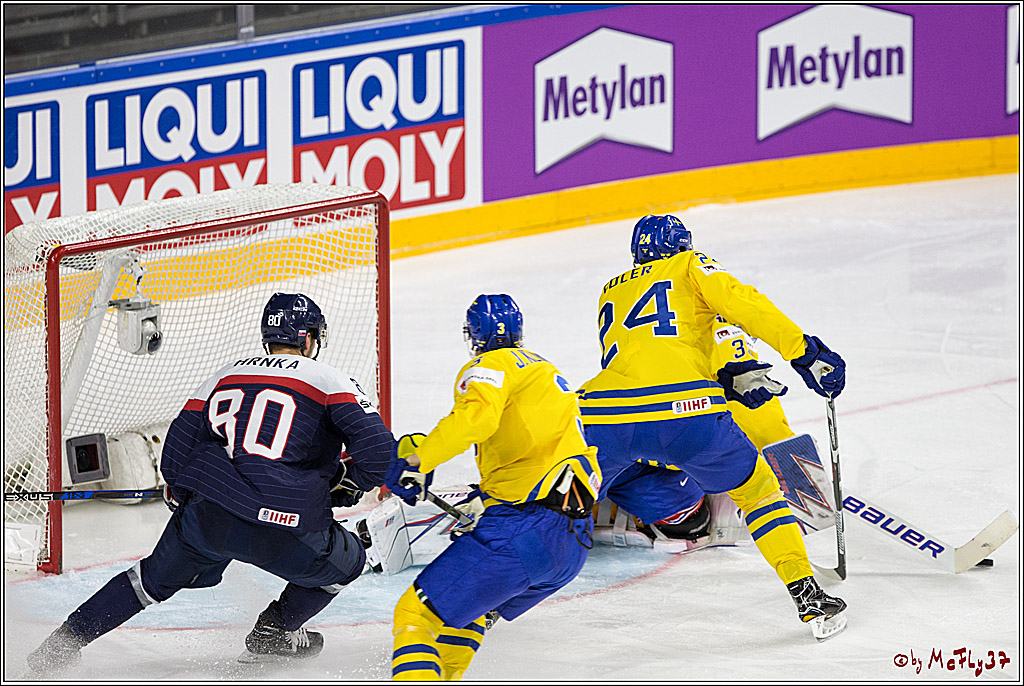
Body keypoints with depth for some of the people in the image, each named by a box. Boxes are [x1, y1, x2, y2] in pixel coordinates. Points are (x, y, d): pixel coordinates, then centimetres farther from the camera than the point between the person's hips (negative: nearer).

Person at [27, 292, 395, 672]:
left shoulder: (226, 375, 18)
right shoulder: (329, 380, 6)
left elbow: (176, 456, 14)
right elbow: (377, 448, -6)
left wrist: (179, 493, 34)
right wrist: (345, 483, 14)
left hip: (207, 518, 4)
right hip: (288, 536, -4)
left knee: (157, 577, 29)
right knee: (348, 560, 25)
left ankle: (66, 639, 25)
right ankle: (274, 631, 26)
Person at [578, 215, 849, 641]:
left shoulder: (610, 293, 34)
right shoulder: (689, 266, 21)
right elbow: (741, 303, 2)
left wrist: (727, 383, 23)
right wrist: (805, 351, -1)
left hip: (603, 413, 3)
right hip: (683, 410, -3)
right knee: (756, 489, 16)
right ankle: (808, 597, 9)